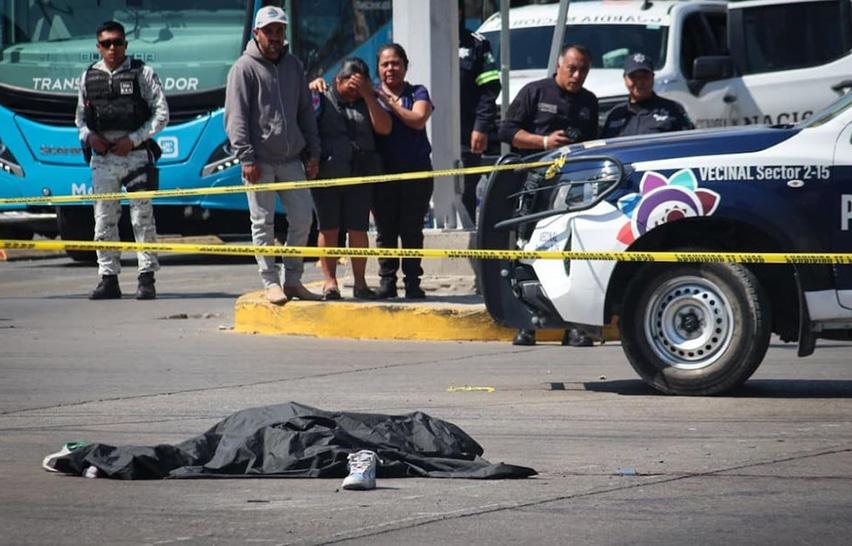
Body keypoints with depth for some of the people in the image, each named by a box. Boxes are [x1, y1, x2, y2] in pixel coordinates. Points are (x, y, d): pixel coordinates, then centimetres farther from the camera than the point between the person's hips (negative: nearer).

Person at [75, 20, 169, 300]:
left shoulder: (143, 74, 2)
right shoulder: (89, 77, 12)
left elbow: (161, 114, -1)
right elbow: (80, 117, 18)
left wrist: (134, 139, -10)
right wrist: (89, 136, -3)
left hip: (136, 155, -3)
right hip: (102, 159, 3)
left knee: (142, 218, -4)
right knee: (104, 221, 3)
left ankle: (147, 279, 1)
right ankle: (108, 279, 8)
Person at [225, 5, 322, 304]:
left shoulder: (293, 66, 14)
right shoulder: (244, 68, -3)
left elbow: (306, 112, 19)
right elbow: (235, 117, -7)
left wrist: (313, 152, 12)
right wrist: (246, 158, -15)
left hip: (291, 159, 5)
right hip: (261, 162, -5)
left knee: (302, 218, 3)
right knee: (263, 223, -2)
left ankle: (293, 280, 13)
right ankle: (271, 282, 3)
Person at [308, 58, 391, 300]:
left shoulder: (367, 101, 13)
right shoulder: (322, 97, 3)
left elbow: (384, 127, -3)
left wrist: (367, 95, -8)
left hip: (360, 175, 2)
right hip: (327, 174, -2)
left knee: (358, 230, 1)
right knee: (329, 229, -1)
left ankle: (360, 283, 7)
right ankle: (329, 281, 4)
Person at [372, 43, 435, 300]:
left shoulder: (417, 93, 8)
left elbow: (418, 120, -10)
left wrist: (390, 102, -11)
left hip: (416, 170, -1)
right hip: (383, 171, 1)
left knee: (412, 229, 0)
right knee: (385, 230, 1)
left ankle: (413, 282, 3)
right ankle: (387, 281, 5)